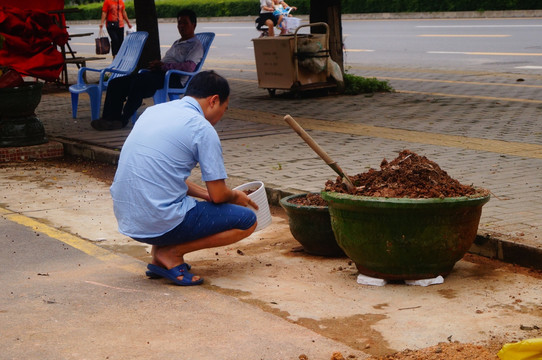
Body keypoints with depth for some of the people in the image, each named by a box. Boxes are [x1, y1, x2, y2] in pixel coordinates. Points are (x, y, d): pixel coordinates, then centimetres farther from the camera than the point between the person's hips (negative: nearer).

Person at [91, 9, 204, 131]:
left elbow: (189, 67, -13)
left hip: (175, 79, -9)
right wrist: (155, 65, 4)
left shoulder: (196, 45, 6)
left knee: (139, 81, -38)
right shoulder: (176, 43, 35)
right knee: (116, 84, -8)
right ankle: (109, 118, -19)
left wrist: (163, 65, -13)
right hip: (158, 74, 9)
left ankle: (123, 120, -32)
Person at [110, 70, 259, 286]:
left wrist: (204, 193, 27)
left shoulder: (153, 111, 15)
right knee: (247, 221, 4)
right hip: (159, 223, -8)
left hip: (125, 219, 8)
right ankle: (170, 253, -2)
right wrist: (235, 197, 17)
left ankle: (159, 254, 16)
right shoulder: (202, 128, -8)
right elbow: (218, 195, -6)